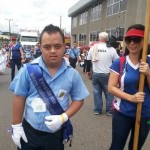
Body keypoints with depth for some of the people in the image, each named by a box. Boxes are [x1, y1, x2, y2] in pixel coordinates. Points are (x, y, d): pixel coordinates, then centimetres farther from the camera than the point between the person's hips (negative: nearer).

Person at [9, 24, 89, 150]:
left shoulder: (72, 74, -9)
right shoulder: (29, 69, -12)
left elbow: (78, 99, -1)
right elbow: (20, 98, -4)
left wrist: (63, 117, -15)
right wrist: (16, 126, -1)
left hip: (56, 133, 1)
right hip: (29, 131, 0)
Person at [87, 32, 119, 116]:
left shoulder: (93, 48, 1)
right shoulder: (111, 49, -8)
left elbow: (88, 61, 10)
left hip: (95, 74, 3)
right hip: (107, 74, -2)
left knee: (97, 93, 11)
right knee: (109, 93, 8)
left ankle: (97, 110, 18)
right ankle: (109, 111, 14)